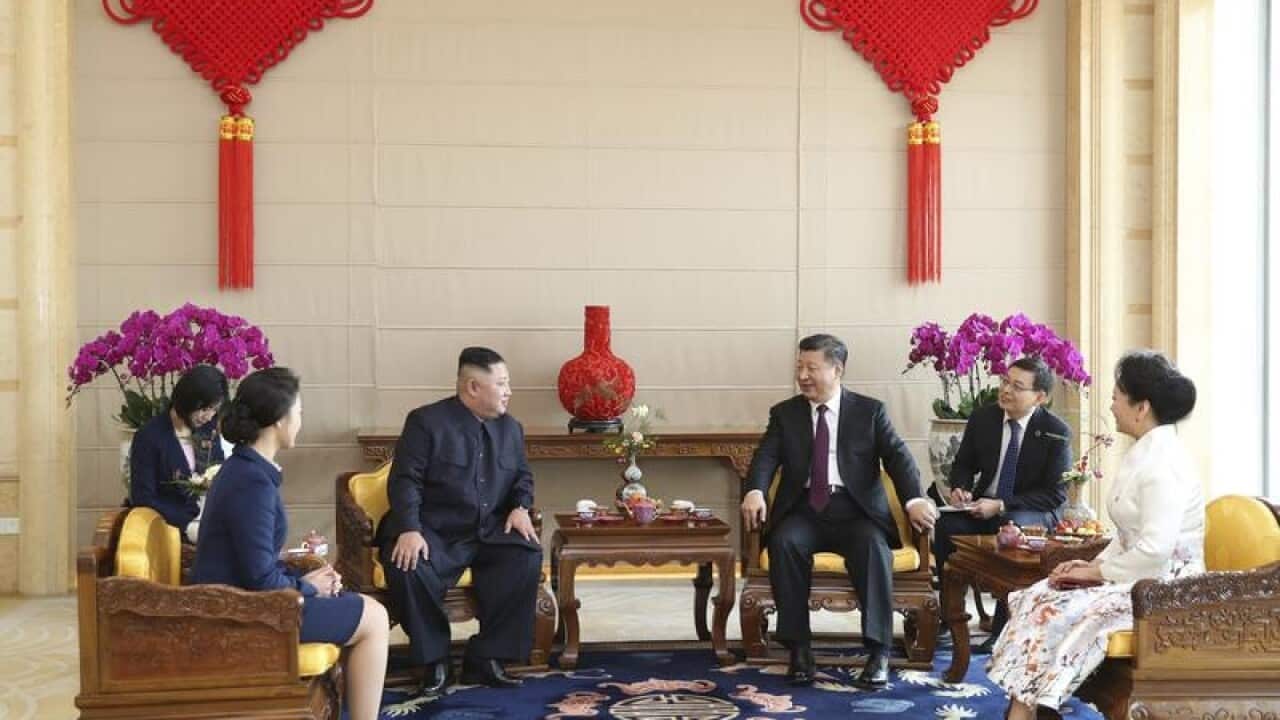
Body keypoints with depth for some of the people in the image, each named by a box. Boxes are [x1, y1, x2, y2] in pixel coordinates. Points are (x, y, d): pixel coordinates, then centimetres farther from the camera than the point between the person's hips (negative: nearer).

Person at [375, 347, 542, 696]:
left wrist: (520, 508, -1)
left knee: (528, 557, -24)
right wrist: (409, 529, -27)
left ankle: (484, 658, -13)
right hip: (434, 532, -4)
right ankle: (435, 661, -11)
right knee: (407, 568, -34)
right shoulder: (426, 421, -5)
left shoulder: (510, 428, 12)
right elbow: (405, 481, -11)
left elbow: (522, 476, 22)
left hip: (490, 533, 4)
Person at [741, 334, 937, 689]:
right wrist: (754, 491, -25)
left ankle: (878, 652, -28)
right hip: (804, 509, 1)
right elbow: (766, 457, -1)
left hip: (856, 509, -1)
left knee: (873, 545, -33)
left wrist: (914, 499, -24)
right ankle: (799, 648, -23)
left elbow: (898, 456, -4)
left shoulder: (870, 411, 8)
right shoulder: (784, 413, 12)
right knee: (783, 541, -31)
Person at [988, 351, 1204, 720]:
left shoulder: (1162, 462, -20)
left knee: (1058, 613, -21)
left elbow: (1155, 551, -26)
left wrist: (1098, 572, -15)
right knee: (1037, 598, -3)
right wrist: (1094, 564, 3)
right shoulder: (1144, 453, 13)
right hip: (1139, 575, 10)